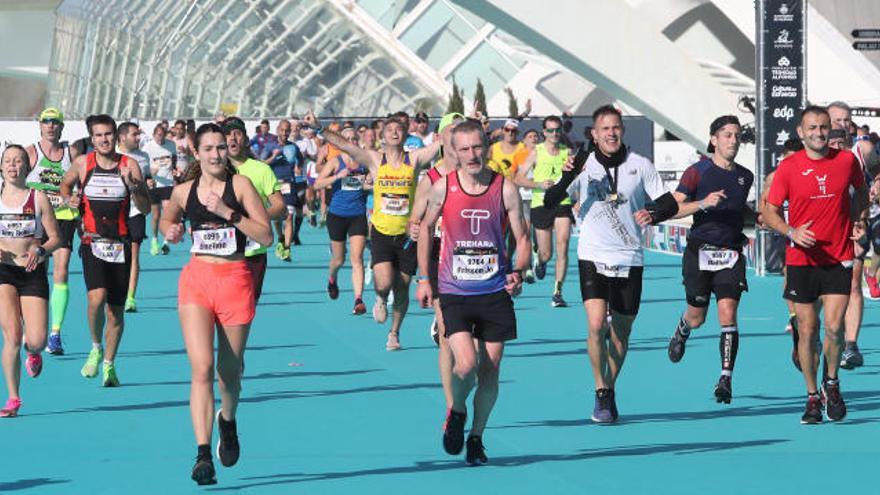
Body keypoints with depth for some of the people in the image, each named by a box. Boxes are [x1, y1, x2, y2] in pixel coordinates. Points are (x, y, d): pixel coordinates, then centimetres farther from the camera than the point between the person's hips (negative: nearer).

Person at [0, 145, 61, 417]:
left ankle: (33, 353, 30)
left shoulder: (39, 198, 2)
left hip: (33, 272, 0)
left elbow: (55, 238, 2)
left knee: (36, 341, -11)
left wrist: (40, 251, -17)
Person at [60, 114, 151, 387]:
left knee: (116, 309, 6)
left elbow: (145, 208, 1)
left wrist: (132, 186, -17)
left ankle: (109, 364, 25)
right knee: (97, 297, -23)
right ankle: (96, 349, 3)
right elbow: (66, 183, 23)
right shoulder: (82, 163, 2)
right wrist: (68, 198, 1)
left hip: (120, 244, 1)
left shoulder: (129, 165, 0)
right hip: (92, 242, -1)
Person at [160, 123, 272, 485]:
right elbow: (167, 219, 27)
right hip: (196, 279, 1)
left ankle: (228, 421, 45)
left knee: (229, 370, 11)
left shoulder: (240, 184, -3)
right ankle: (203, 455, -19)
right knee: (201, 368, -14)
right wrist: (171, 231, 4)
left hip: (234, 279, -1)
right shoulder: (184, 191, 6)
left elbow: (266, 236, -9)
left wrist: (228, 212, -18)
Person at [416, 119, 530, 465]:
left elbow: (522, 238, 1)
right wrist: (423, 278, 7)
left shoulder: (506, 189, -5)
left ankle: (476, 437, 23)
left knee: (490, 372, 3)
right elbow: (426, 228, 11)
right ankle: (456, 412, 14)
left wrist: (519, 272, -18)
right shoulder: (443, 188, -4)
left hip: (495, 293, 1)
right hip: (454, 293, -1)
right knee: (466, 365, -17)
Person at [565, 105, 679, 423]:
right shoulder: (583, 166, 0)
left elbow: (669, 203, 5)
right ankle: (601, 395, -5)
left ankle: (610, 390, 30)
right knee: (596, 325, -18)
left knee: (620, 334, 8)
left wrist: (653, 215, -17)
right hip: (593, 257, -2)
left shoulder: (640, 166, 2)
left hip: (629, 259, 2)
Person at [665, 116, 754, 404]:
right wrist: (702, 203, -25)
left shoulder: (745, 177, 11)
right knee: (697, 318, 9)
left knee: (728, 313, -13)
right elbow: (672, 208, -11)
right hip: (700, 252, -2)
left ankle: (726, 379, -14)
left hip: (731, 255, 2)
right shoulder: (698, 172, -4)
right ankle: (681, 332, 47)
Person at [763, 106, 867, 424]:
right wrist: (791, 232, -18)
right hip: (801, 259, 0)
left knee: (834, 326, -11)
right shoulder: (788, 167, -4)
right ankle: (812, 397, 16)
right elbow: (769, 212, 0)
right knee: (807, 331, 2)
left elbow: (861, 190, 22)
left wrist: (858, 219, 7)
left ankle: (831, 384, 14)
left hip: (838, 258, 0)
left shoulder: (847, 160, 1)